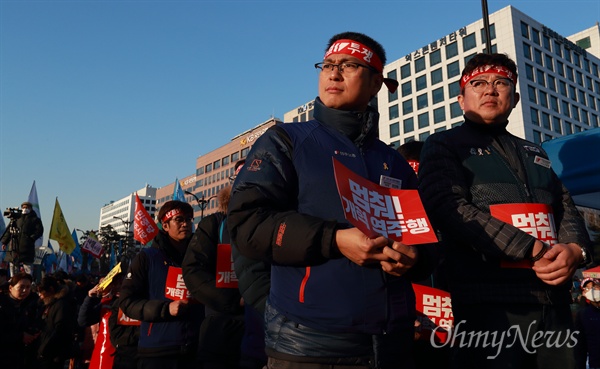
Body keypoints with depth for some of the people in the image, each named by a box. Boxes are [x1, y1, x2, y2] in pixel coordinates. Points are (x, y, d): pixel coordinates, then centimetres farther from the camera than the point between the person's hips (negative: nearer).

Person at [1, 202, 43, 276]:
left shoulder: (35, 219, 7)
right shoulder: (17, 218, 19)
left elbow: (39, 231, -2)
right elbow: (9, 230, 18)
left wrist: (31, 238, -15)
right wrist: (4, 242, 10)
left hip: (27, 247, -5)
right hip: (14, 247, 5)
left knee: (27, 267, -7)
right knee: (13, 267, 8)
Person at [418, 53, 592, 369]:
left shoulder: (534, 153, 23)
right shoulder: (444, 146, 4)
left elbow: (567, 210, 17)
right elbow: (449, 208, -12)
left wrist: (574, 248, -7)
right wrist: (533, 251, -15)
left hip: (554, 299, 6)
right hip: (489, 300, -6)